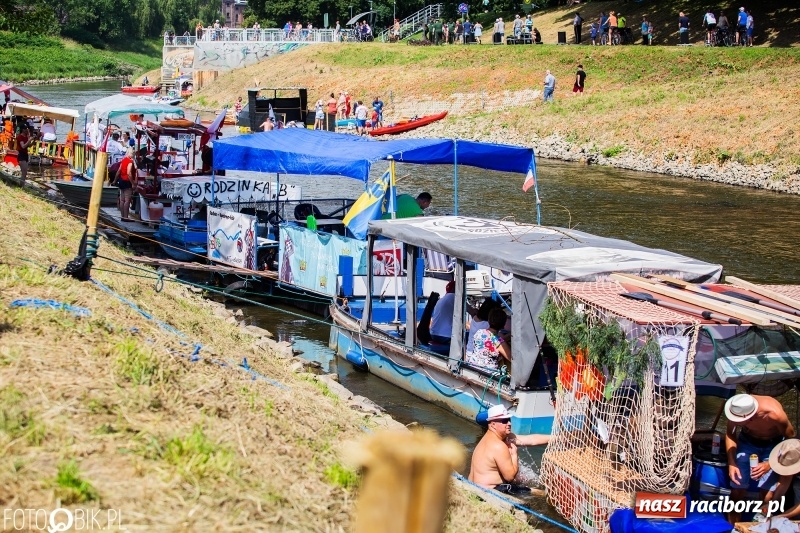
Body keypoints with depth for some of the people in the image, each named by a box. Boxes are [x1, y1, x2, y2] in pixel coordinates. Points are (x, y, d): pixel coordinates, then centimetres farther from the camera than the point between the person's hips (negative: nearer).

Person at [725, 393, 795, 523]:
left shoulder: (774, 414, -37)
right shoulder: (736, 410, -29)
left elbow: (791, 440, -19)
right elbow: (730, 434, -8)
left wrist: (770, 464, -26)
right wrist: (731, 463, -16)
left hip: (773, 444, -2)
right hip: (747, 441, 2)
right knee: (737, 491, -2)